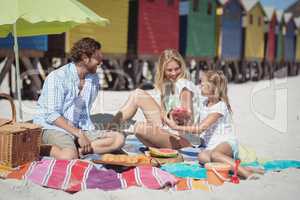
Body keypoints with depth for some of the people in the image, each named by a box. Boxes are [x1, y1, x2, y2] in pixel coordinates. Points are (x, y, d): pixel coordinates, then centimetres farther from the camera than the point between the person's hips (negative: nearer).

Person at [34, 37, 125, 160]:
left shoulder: (94, 79, 11)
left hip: (79, 129, 7)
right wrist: (79, 134, -19)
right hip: (53, 128, -7)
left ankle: (77, 149, -22)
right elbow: (52, 115, -16)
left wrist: (91, 134, -4)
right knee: (69, 157, -38)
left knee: (118, 139, -14)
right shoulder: (57, 77, -11)